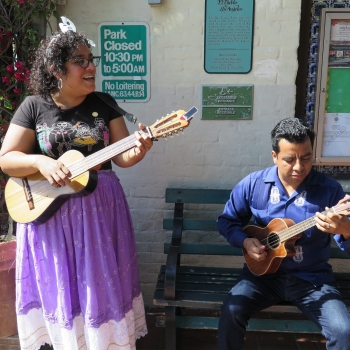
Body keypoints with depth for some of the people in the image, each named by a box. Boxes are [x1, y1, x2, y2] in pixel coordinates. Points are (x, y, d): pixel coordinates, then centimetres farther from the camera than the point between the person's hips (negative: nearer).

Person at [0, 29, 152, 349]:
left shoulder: (104, 104, 1)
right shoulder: (34, 106, -3)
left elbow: (120, 156, -2)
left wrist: (138, 149, -24)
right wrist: (40, 162, -20)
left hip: (100, 210, 2)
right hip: (48, 213, -1)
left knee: (103, 286, 10)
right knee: (62, 289, 10)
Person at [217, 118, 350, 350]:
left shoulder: (329, 189, -8)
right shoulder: (253, 184, -4)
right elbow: (227, 221, 7)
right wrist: (245, 241, -12)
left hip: (312, 278, 0)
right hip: (263, 272, 1)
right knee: (232, 311, -22)